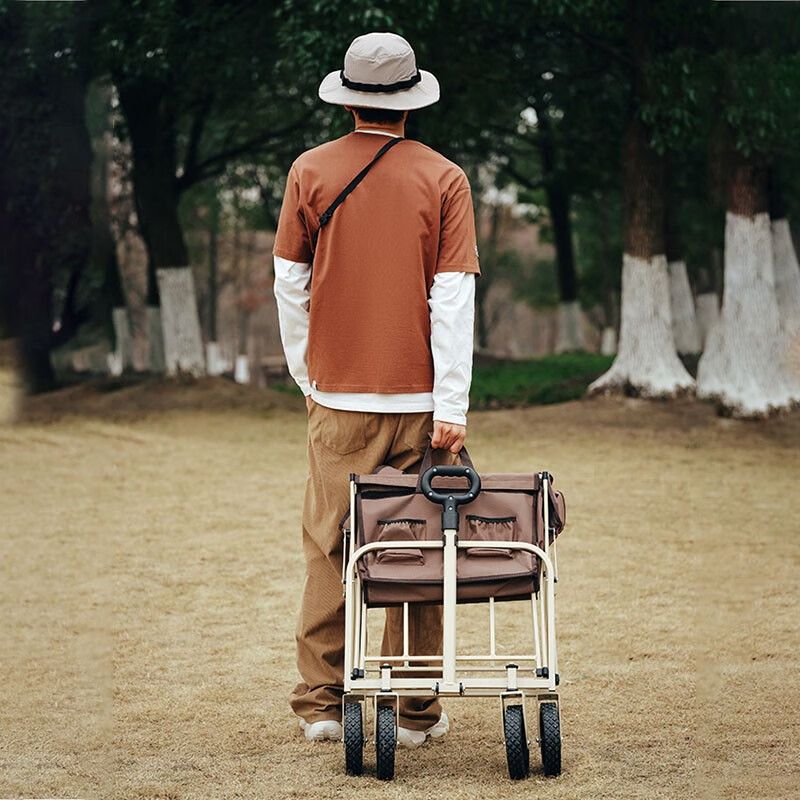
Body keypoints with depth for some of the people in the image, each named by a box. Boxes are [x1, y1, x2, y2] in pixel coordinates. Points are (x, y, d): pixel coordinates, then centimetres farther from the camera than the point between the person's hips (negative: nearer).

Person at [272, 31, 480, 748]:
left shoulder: (311, 171, 0)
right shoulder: (442, 178, -3)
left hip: (338, 397, 1)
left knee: (328, 548, 9)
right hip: (419, 396, -1)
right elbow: (454, 296, -8)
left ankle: (321, 702, 12)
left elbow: (289, 283, 4)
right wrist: (452, 406, -8)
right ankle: (414, 713, 10)